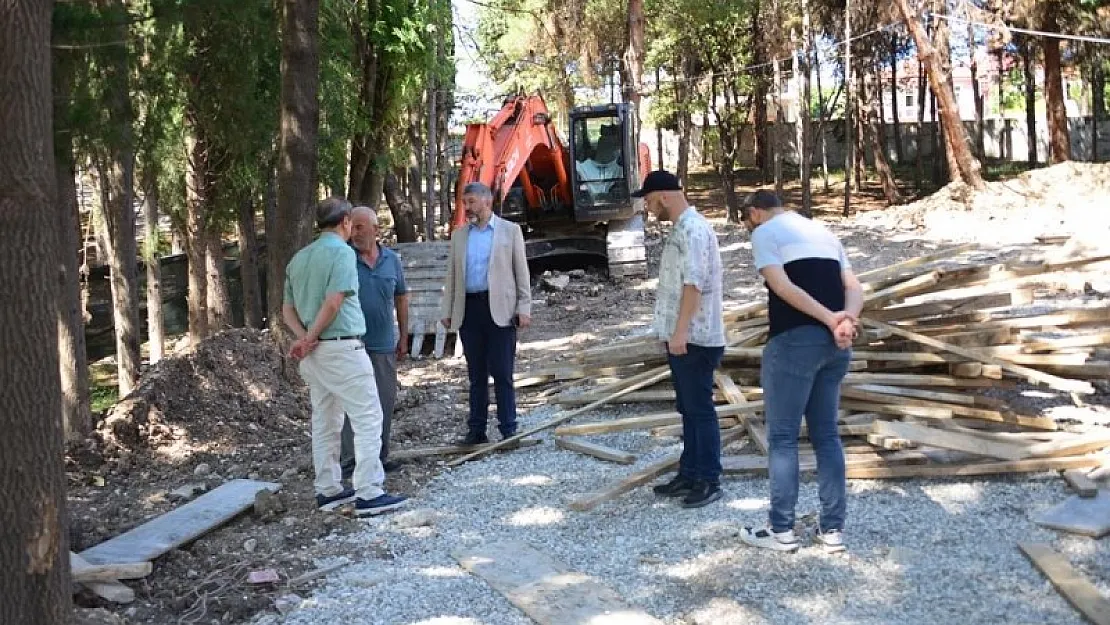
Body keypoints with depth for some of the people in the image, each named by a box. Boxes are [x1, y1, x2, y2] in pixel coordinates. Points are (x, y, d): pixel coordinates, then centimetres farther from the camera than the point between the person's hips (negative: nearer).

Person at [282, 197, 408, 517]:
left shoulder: (298, 258, 14)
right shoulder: (342, 252, -10)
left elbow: (288, 308, 12)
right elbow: (333, 302, -18)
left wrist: (304, 336, -3)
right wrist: (310, 339, -9)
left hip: (313, 354, 8)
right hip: (342, 347, -8)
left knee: (325, 421, 14)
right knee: (368, 418, -5)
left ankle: (328, 490, 19)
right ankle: (368, 493, -7)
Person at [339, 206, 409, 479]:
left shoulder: (392, 260, 6)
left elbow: (401, 298, 14)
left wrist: (403, 336, 14)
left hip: (384, 344, 4)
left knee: (385, 402, 10)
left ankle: (380, 455, 23)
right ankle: (349, 459, 5)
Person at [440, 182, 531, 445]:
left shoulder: (510, 230, 4)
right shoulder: (459, 235, 15)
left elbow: (521, 272, 2)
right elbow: (452, 275, 16)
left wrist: (524, 308, -5)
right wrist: (447, 310, 9)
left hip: (500, 309, -4)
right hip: (469, 309, 4)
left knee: (502, 373, -4)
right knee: (476, 374, 8)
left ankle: (508, 430, 2)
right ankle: (476, 430, 14)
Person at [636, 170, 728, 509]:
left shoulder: (693, 229, -16)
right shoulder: (681, 229, 16)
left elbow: (695, 283, -23)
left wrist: (680, 331, -26)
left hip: (694, 338, -10)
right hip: (682, 337, 10)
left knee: (700, 409, -4)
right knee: (688, 409, 14)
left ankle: (709, 481, 3)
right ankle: (689, 475, 22)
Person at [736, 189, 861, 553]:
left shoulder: (765, 232, 2)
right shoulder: (823, 231, 22)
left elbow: (782, 286, -14)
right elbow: (854, 287, 10)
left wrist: (829, 318, -15)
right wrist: (845, 322, -7)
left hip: (794, 341, -7)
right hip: (835, 344, 7)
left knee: (783, 438, 3)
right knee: (827, 435, 13)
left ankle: (782, 531, 7)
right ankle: (832, 529, 15)